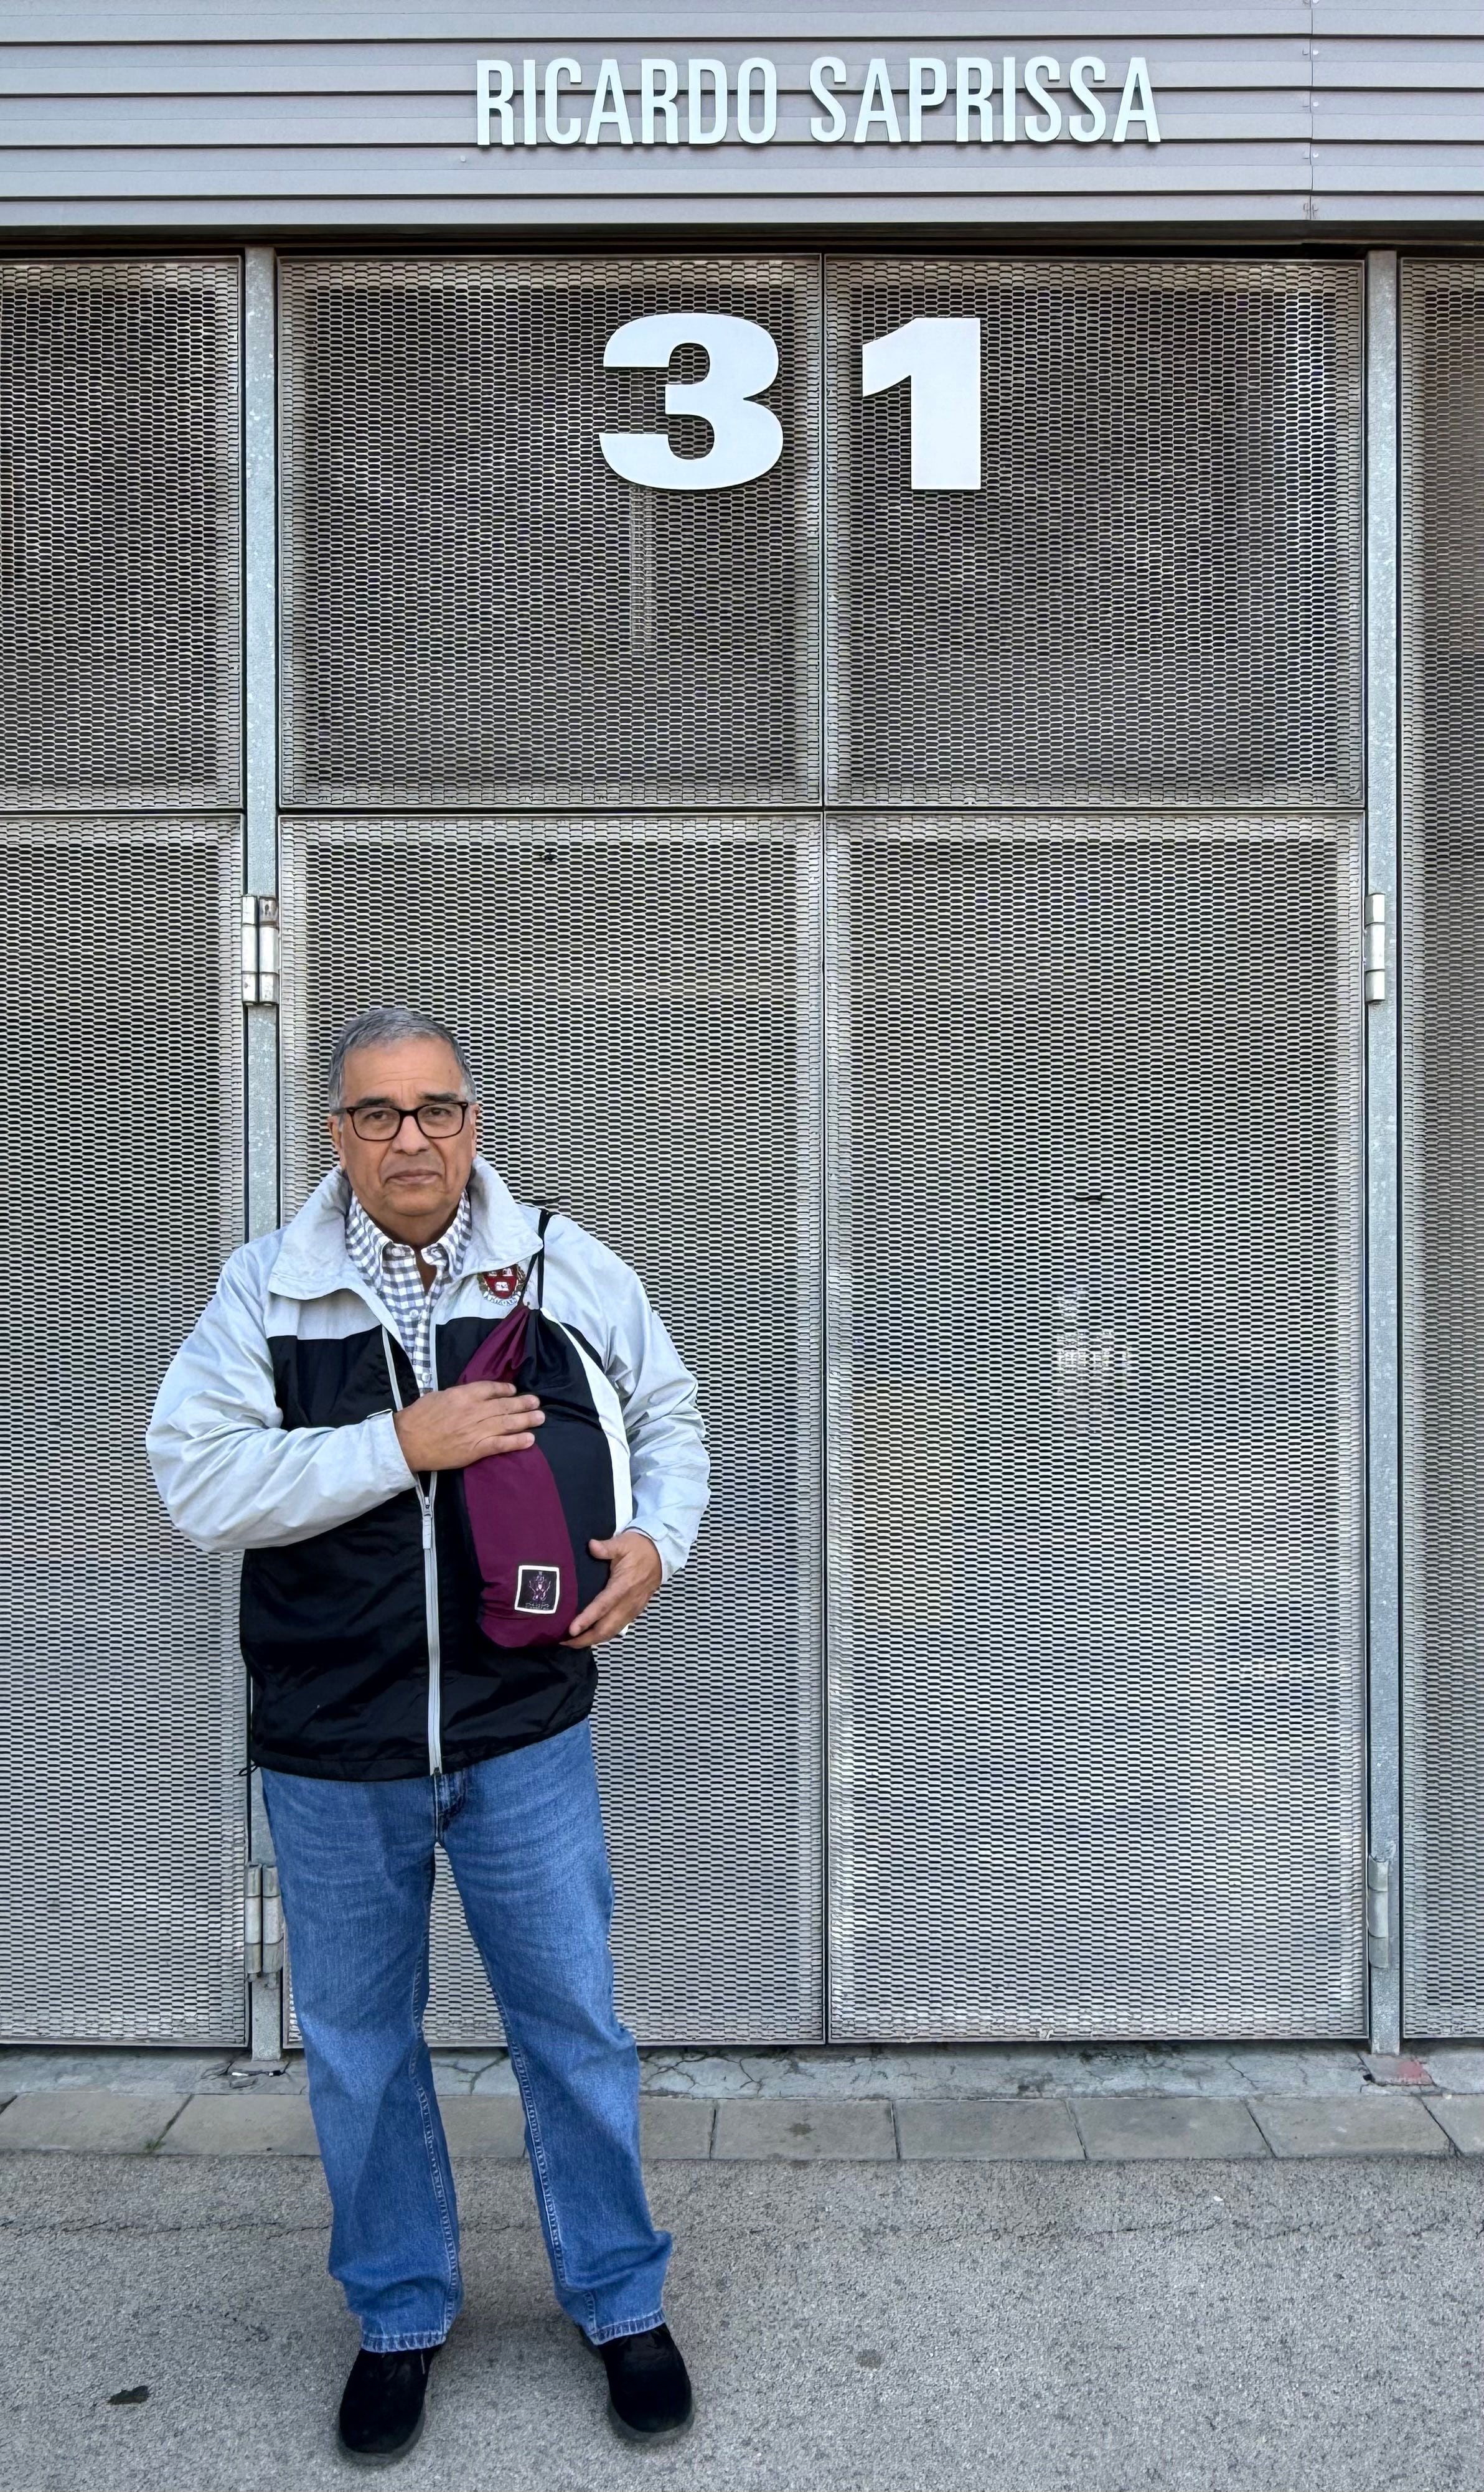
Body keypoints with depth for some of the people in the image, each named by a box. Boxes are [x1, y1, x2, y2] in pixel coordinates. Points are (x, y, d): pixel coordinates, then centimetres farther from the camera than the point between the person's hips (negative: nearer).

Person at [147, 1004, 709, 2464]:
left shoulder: (568, 1270, -2)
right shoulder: (263, 1290, -4)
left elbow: (667, 1418, 11)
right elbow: (198, 1484, -13)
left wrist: (657, 1539, -8)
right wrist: (403, 1443, -21)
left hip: (522, 1736, 0)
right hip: (329, 1753, 1)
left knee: (572, 2024, 11)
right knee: (357, 2044, 15)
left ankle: (620, 2301, 32)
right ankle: (399, 2317, 35)